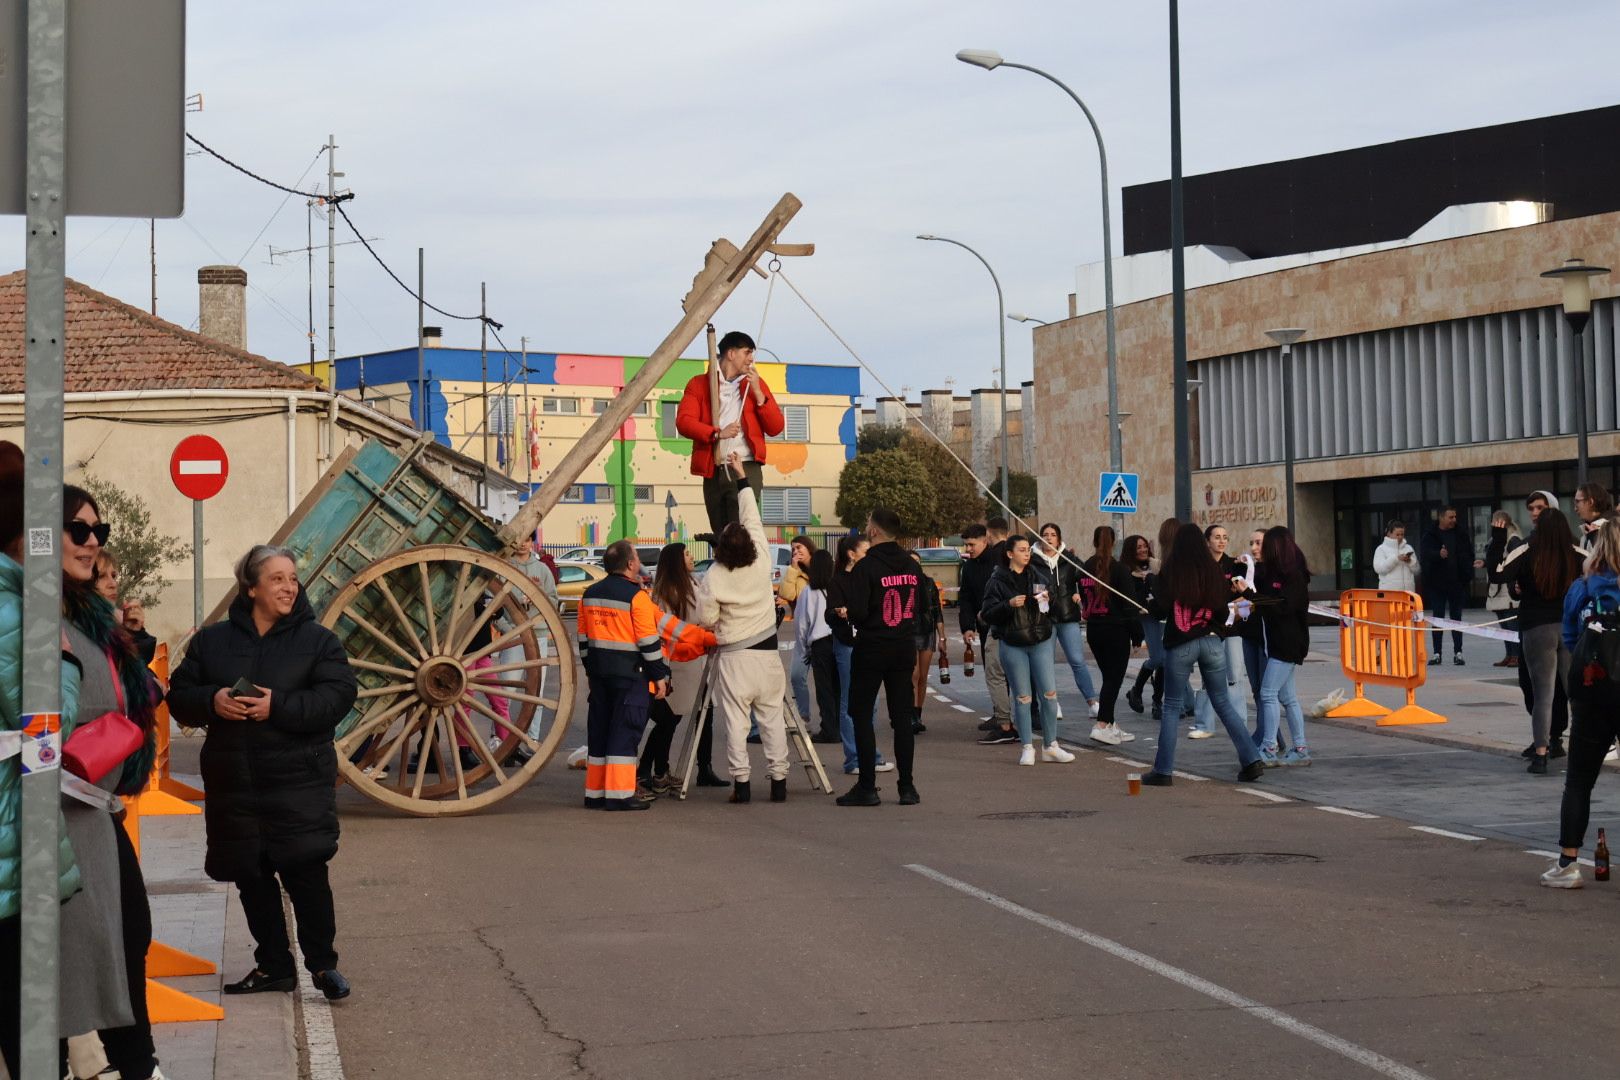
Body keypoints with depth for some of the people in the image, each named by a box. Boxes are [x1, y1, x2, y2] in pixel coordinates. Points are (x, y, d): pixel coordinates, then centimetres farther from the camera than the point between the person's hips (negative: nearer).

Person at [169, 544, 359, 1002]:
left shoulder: (317, 639, 2)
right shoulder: (212, 640, 9)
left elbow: (338, 695, -10)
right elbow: (180, 696, 8)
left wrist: (279, 706, -20)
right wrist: (212, 701, -13)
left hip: (298, 779, -3)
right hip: (233, 780, 4)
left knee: (306, 871, -9)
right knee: (252, 878, 9)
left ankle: (323, 964, 3)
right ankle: (273, 966, 22)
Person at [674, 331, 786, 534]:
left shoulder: (754, 384, 13)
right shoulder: (699, 384, 8)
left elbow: (775, 427, 6)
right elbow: (683, 422, -6)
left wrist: (757, 392, -3)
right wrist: (717, 433, -18)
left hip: (746, 469, -1)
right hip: (713, 471, 1)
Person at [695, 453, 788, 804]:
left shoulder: (713, 578, -11)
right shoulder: (762, 562, -4)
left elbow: (706, 619, -5)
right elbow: (753, 518, 7)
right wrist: (741, 476, 15)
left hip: (732, 657, -3)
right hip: (766, 653, 3)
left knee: (736, 720, 0)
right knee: (772, 718, 5)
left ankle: (741, 781, -3)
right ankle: (778, 779, 4)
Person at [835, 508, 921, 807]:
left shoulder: (866, 567, -15)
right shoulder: (911, 565, 4)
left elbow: (856, 611, -18)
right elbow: (919, 606, 11)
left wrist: (846, 610, 3)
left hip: (871, 648, -5)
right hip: (905, 647, 5)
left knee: (862, 715, 3)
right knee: (902, 716, 8)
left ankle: (867, 787, 1)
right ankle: (907, 787, 8)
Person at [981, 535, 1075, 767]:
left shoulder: (1040, 574, 6)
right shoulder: (999, 580, -3)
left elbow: (1055, 606, 15)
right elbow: (989, 614, -6)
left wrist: (1048, 599, -7)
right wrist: (1009, 604, -21)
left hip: (1041, 642, 3)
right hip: (1013, 645, -3)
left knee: (1049, 693, -2)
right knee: (1022, 697, 1)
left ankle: (1050, 746, 9)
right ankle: (1027, 748, 10)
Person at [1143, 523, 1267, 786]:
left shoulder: (1169, 571, -7)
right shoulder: (1214, 571, 1)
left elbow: (1160, 608, -5)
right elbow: (1223, 613, 5)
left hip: (1179, 645, -2)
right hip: (1211, 643, 2)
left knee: (1172, 707, 6)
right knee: (1223, 703, 13)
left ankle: (1163, 771, 5)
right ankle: (1251, 759, 7)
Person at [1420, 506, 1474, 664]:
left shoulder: (1461, 535, 5)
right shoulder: (1430, 536, -1)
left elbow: (1469, 556, 8)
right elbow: (1426, 555, -15)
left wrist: (1467, 575, -4)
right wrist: (1438, 555, -34)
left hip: (1457, 583, 1)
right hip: (1437, 583, -1)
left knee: (1456, 618, 6)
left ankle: (1458, 652, 9)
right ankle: (1437, 653, 9)